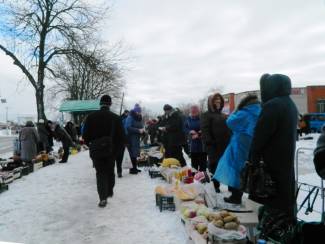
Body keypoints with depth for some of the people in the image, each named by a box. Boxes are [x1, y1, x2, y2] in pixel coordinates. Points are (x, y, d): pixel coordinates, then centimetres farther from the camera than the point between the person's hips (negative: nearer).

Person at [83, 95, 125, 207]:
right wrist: (117, 148, 6)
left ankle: (103, 198, -6)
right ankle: (110, 192, 34)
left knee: (100, 173, 5)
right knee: (110, 171, 19)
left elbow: (85, 135, -2)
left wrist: (90, 145, 14)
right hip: (111, 150, 1)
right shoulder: (116, 118, -5)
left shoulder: (91, 116, -4)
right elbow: (121, 136, -5)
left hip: (96, 150, -1)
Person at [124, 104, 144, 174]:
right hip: (131, 137, -7)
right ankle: (134, 168, -2)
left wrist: (142, 130, 0)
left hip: (137, 138, 7)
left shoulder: (139, 118, 14)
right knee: (133, 153, -9)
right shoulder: (130, 117, -11)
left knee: (136, 153, 8)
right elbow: (128, 127, -20)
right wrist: (138, 130, -22)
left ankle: (134, 167, 16)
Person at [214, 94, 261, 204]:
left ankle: (236, 197, 8)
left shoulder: (244, 114, -14)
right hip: (253, 149, 7)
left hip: (240, 148, -7)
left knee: (236, 170, 2)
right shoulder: (259, 114, 7)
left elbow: (230, 122, -7)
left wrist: (236, 111, 4)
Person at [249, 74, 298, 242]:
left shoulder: (272, 105, -20)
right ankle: (287, 227, 32)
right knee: (285, 190, 18)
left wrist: (253, 159, -8)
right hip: (286, 159, 10)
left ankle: (271, 230, 10)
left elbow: (260, 136, -19)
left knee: (271, 196, 0)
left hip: (272, 161, -9)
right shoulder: (290, 105, 11)